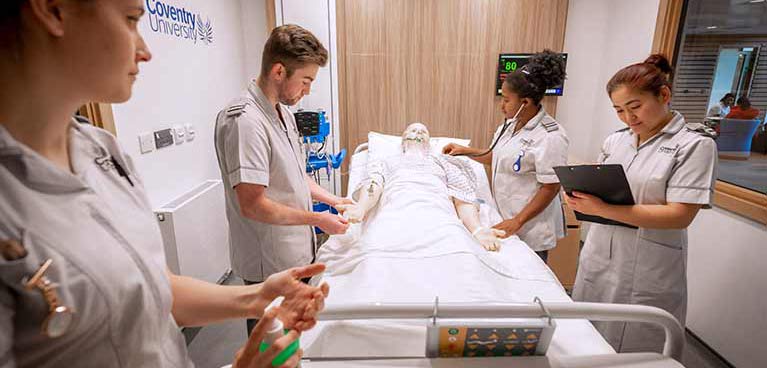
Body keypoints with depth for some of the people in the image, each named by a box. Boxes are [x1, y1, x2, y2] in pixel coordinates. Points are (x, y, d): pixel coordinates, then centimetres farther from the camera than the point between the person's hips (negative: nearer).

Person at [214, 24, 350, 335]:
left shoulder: (282, 112, 7)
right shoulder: (245, 121, -25)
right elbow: (252, 205, -27)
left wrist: (334, 201, 7)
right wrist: (317, 219, -18)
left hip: (296, 253, 9)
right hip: (269, 265, -9)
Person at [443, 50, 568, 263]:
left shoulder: (550, 136, -20)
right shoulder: (511, 125, 3)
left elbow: (551, 187, -20)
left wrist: (518, 221, -24)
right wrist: (466, 151, 10)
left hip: (530, 228, -7)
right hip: (506, 219, 7)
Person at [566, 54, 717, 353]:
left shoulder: (694, 145, -8)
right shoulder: (616, 140, 7)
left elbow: (680, 215, -16)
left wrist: (602, 210, -24)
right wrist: (580, 198, -11)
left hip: (646, 275, -4)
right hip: (598, 262, 5)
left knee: (631, 353, 10)